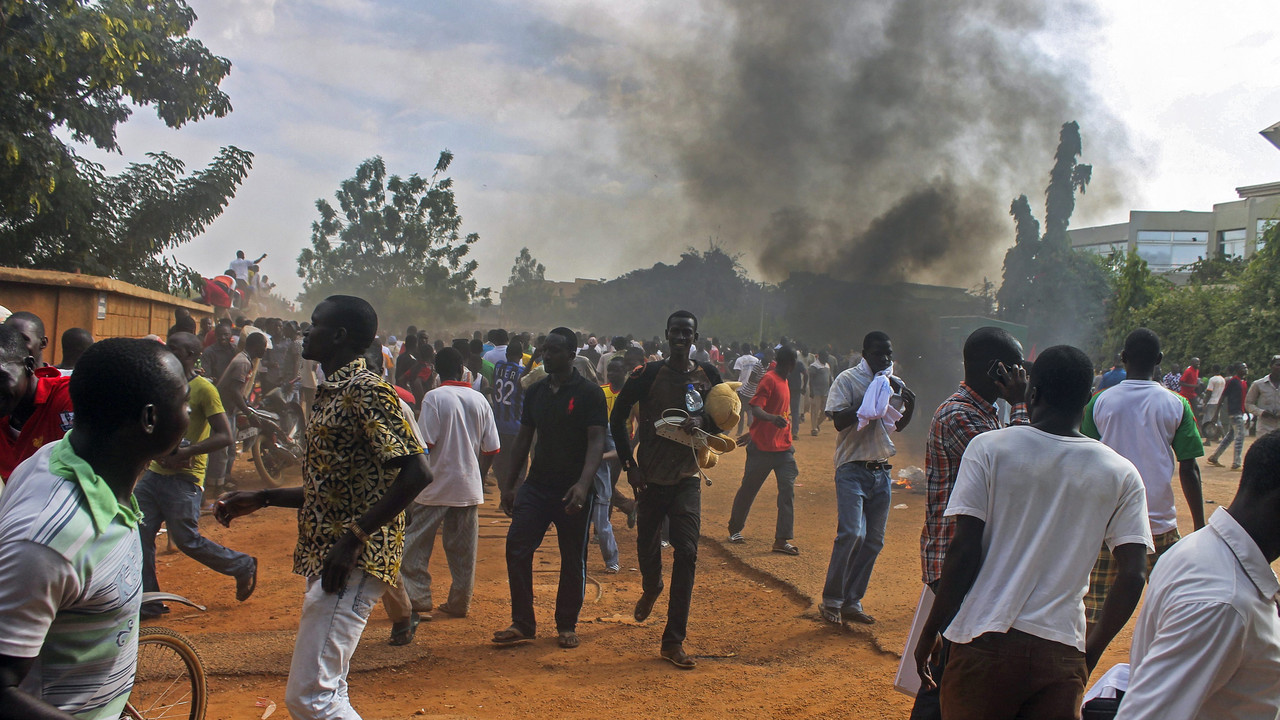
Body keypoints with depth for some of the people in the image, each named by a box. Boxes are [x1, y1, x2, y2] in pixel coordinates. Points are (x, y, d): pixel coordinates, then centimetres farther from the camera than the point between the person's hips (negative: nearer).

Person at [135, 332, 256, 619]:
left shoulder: (203, 389, -11)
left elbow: (224, 436, -16)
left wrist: (186, 452, -26)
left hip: (183, 479, -7)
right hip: (154, 473, 7)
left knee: (187, 540, -1)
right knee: (138, 535, 2)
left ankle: (243, 566, 20)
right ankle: (147, 602, 14)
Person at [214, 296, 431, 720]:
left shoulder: (365, 391, -14)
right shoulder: (332, 394, 18)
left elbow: (416, 473, -22)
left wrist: (353, 539, -23)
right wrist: (261, 499, 16)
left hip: (353, 564, -11)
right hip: (327, 560, 11)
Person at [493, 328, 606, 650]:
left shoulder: (589, 394, -7)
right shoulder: (536, 392, 9)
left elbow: (596, 441, -14)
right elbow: (523, 439, 15)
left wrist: (583, 484, -28)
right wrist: (509, 484, 12)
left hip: (572, 490, -4)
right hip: (536, 485, 4)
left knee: (573, 560, 5)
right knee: (516, 548, -6)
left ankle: (567, 625, 21)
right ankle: (522, 623, 5)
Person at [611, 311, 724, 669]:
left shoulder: (707, 376, 2)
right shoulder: (648, 374, -5)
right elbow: (618, 417, -1)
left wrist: (702, 422, -13)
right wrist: (628, 463, -7)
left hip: (686, 478, 1)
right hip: (650, 477, 0)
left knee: (687, 552, -10)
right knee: (647, 546, 11)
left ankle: (674, 640, -5)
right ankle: (651, 590, 49)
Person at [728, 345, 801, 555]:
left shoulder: (784, 380, 13)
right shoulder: (769, 380, -13)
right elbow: (756, 408, -26)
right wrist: (773, 418, -42)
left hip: (783, 446, 7)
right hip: (763, 446, -7)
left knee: (788, 489, -5)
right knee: (749, 488, 7)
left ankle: (782, 539, -4)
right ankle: (735, 529, 26)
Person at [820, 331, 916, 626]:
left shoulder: (895, 384, 10)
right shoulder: (847, 380, -7)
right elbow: (839, 421, -15)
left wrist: (910, 405, 0)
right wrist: (870, 400, -19)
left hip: (881, 471, 6)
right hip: (853, 468, -6)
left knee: (874, 540, 7)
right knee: (852, 533, -17)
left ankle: (852, 601, 17)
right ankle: (831, 601, -3)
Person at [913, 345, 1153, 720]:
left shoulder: (989, 447, -5)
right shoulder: (1121, 474, 2)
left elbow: (964, 552, -8)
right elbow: (1133, 577, -1)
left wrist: (929, 633, 1)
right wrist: (1091, 651, 11)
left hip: (985, 642, -1)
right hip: (1062, 652, 2)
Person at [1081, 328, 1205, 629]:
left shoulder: (1099, 402, 0)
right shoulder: (1177, 405, -1)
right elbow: (1188, 470, -2)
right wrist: (1199, 526, 5)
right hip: (1159, 523, 0)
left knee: (1094, 602, 6)